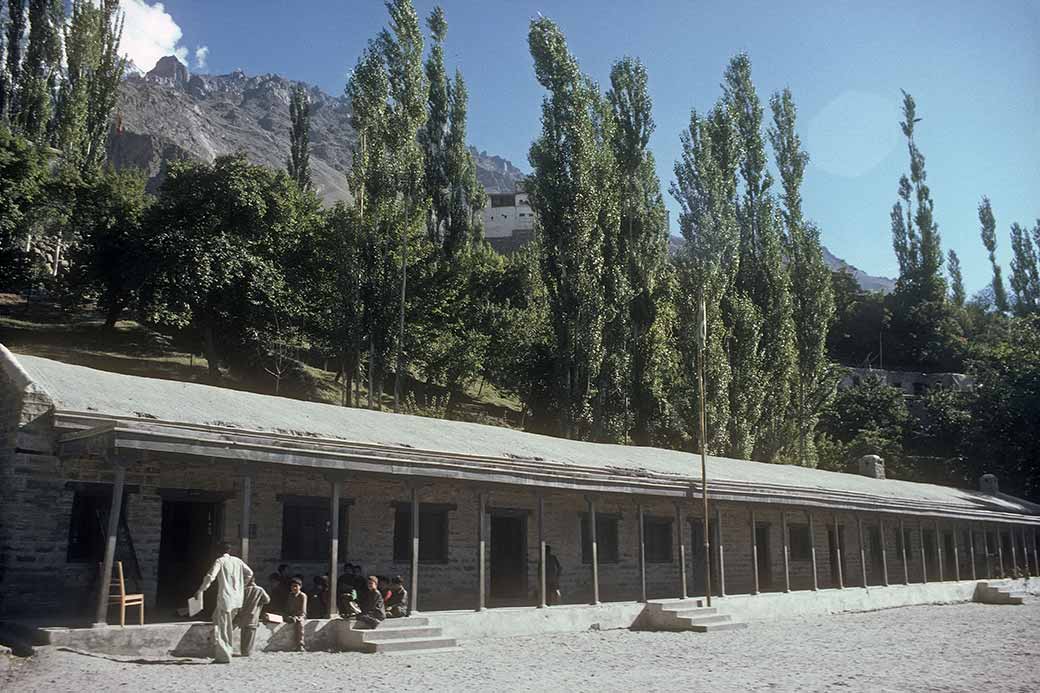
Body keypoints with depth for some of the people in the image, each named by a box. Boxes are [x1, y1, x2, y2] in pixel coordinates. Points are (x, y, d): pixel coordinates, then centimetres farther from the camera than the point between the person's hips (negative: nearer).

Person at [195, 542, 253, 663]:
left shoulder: (220, 561, -7)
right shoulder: (238, 561, 11)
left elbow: (210, 576, -16)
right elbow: (250, 573, 17)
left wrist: (200, 591, -7)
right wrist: (241, 586, 29)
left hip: (225, 598, -6)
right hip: (237, 599, 6)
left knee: (222, 627, 0)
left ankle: (224, 656, 0)